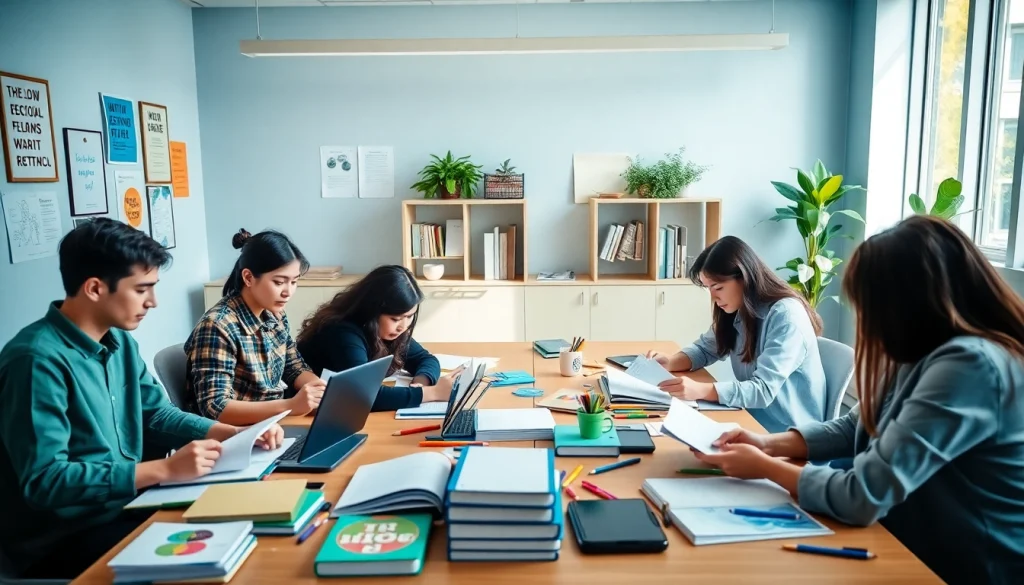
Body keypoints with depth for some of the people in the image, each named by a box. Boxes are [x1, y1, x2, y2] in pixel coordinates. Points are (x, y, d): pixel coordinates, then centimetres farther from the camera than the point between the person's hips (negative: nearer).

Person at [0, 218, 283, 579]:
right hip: (63, 539, -7)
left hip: (125, 505, 8)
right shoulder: (38, 359, -22)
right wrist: (165, 469, -27)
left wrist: (236, 435, -2)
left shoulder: (120, 342, 4)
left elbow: (158, 415, 12)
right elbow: (44, 481, -26)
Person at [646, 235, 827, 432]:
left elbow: (764, 390, -27)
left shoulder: (786, 316, -20)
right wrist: (670, 363, -6)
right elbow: (705, 348, 15)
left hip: (788, 432, -7)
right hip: (752, 419, 7)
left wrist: (701, 390, -39)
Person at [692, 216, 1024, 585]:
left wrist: (765, 467, -13)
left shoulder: (971, 365, -27)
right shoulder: (930, 352, 3)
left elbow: (863, 497, -28)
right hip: (916, 551, 7)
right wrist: (770, 444, -2)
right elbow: (854, 428, 12)